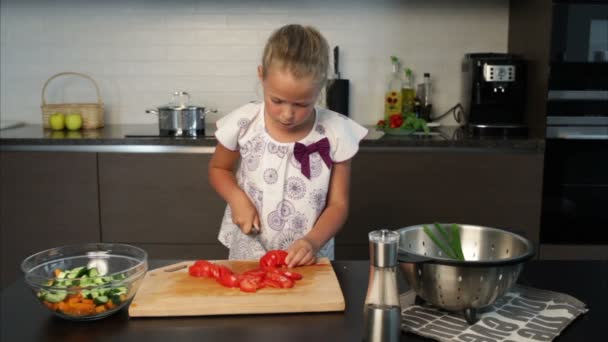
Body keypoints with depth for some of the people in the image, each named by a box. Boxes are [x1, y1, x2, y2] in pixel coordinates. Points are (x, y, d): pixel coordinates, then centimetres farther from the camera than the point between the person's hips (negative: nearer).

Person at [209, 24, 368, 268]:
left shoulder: (335, 133, -11)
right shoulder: (243, 124, -9)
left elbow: (337, 205, -3)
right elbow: (218, 169, 9)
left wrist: (313, 242, -20)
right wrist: (237, 198, -10)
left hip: (306, 260, 0)